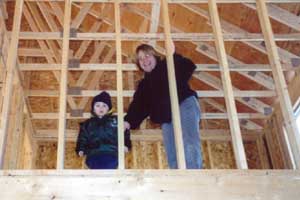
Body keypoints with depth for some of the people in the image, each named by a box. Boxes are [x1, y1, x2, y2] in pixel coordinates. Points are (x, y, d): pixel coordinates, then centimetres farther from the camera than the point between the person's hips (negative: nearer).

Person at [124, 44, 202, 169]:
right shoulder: (144, 84, 29)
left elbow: (189, 68, 0)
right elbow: (138, 105, 15)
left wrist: (173, 56, -15)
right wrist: (128, 121, -2)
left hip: (184, 104, -4)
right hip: (166, 118, 5)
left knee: (189, 144, -27)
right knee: (173, 158, -13)